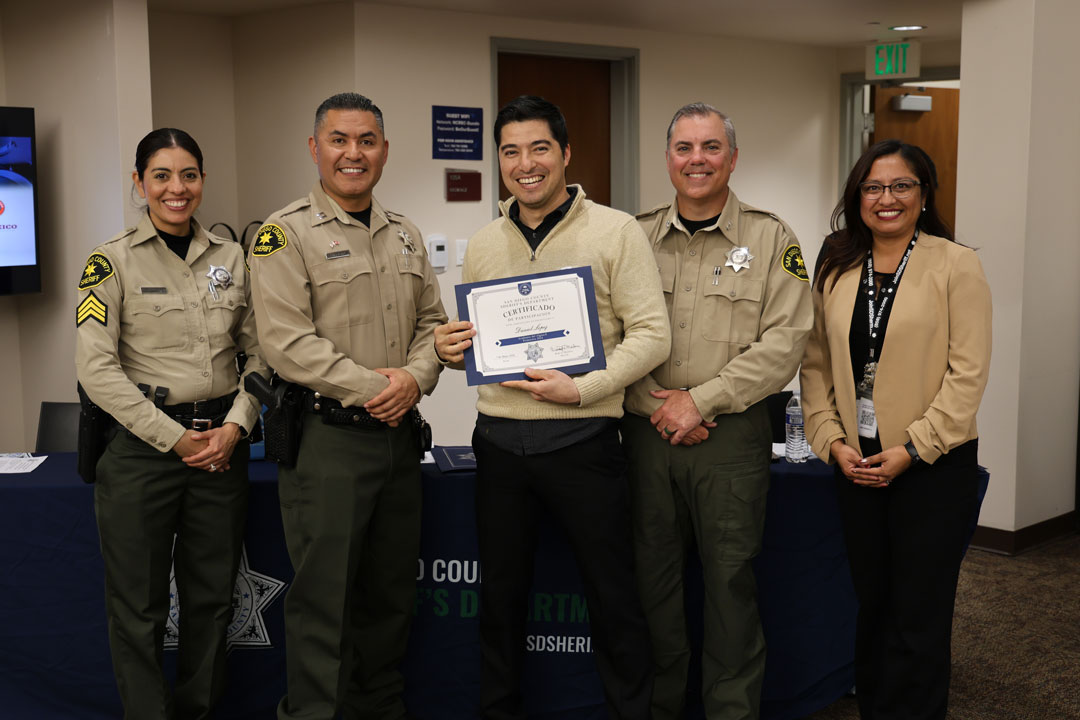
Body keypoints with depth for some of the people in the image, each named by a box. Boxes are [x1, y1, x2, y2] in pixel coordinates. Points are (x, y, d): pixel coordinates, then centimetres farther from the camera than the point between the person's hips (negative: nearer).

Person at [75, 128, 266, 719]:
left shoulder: (230, 258, 8)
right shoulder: (113, 260, -3)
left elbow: (259, 353, 8)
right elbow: (96, 369, -10)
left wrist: (235, 426, -7)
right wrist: (175, 438, -12)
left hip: (223, 443, 4)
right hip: (143, 446, -3)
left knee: (212, 597, 11)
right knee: (139, 609, 3)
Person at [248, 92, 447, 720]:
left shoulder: (406, 235, 14)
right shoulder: (286, 233, -6)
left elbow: (432, 320, 14)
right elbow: (286, 342, -14)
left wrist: (415, 377, -6)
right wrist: (367, 387, -17)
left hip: (399, 433, 6)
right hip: (326, 437, -6)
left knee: (392, 590, 15)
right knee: (324, 596, -1)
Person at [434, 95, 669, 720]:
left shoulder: (616, 232, -4)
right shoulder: (483, 245, 11)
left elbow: (652, 334, -9)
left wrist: (582, 389, -19)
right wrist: (453, 350, -4)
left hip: (582, 438, -4)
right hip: (500, 440, 4)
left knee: (613, 598, 5)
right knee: (502, 595, 16)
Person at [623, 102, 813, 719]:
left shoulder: (772, 239, 1)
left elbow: (784, 343, -8)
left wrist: (700, 401, -13)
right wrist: (653, 403, -10)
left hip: (732, 436, -3)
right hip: (648, 433, 3)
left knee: (731, 581, 2)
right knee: (654, 576, 10)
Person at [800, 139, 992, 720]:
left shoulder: (955, 265, -5)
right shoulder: (836, 269, 8)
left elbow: (968, 372, -10)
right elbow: (816, 364, 7)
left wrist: (912, 449, -14)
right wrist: (832, 441, -5)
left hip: (933, 467, -4)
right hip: (856, 466, 4)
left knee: (919, 618, 1)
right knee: (871, 607, 14)